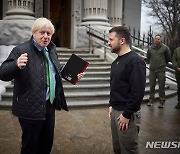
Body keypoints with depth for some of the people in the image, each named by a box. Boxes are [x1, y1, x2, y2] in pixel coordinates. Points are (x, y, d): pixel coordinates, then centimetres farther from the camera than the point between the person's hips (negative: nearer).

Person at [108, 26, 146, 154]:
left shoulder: (135, 61, -17)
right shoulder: (117, 61, 12)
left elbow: (138, 92, -22)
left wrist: (127, 115, -20)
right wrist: (112, 105, 13)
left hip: (127, 113, -8)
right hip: (115, 111, 9)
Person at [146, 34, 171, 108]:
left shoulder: (165, 48, -1)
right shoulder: (150, 48, 8)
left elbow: (168, 58, 11)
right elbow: (148, 58, 22)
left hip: (161, 70, -3)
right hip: (152, 70, 3)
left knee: (161, 86, 1)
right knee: (152, 86, 7)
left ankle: (162, 101, 9)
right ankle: (151, 100, 18)